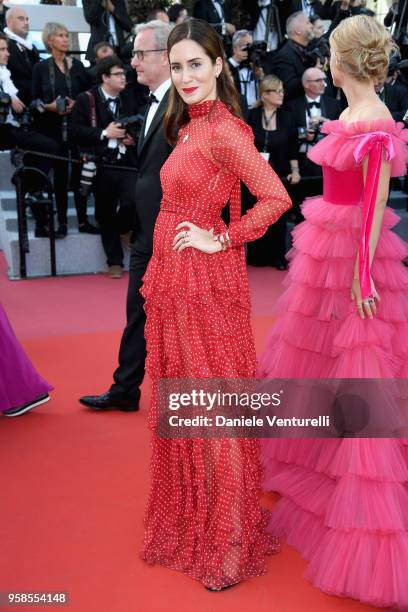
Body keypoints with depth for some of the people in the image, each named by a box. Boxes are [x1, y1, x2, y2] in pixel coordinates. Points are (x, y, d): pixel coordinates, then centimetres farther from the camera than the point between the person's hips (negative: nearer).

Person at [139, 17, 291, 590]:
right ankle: (189, 522, 33)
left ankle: (226, 542, 17)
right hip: (170, 279, 9)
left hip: (206, 280, -9)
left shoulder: (224, 131, -15)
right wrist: (158, 274, 12)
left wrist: (221, 239, -15)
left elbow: (277, 198, -23)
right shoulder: (189, 126, 13)